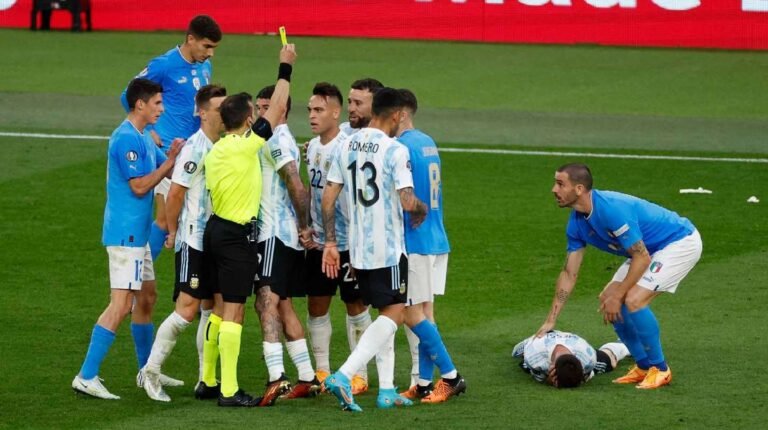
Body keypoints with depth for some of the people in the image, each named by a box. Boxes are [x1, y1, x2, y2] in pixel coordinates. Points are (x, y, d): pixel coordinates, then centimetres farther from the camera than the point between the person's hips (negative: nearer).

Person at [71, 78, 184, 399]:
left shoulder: (142, 138, 15)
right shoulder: (127, 138, -17)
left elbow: (165, 166, 23)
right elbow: (139, 186, -19)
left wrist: (175, 156, 4)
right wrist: (169, 162, -13)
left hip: (137, 233, 11)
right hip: (126, 234, -11)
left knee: (146, 298, 19)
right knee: (121, 304, -14)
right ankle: (87, 377, -15)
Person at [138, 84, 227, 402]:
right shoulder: (195, 148, -14)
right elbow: (175, 193, -13)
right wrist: (173, 232, -4)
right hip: (194, 241, -8)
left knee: (215, 310, 8)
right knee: (187, 309, -10)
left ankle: (207, 382, 14)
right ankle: (151, 370, 0)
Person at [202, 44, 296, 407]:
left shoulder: (215, 150, 9)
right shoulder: (246, 145, -14)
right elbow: (277, 109, -9)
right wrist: (285, 67, 1)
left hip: (215, 228, 8)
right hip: (238, 234, -8)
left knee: (220, 307, 16)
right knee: (234, 311, -8)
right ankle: (229, 391, -9)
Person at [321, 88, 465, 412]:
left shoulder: (345, 146, 6)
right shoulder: (395, 150, -14)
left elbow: (328, 197, 6)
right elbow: (407, 202, -21)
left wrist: (330, 242, 10)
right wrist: (423, 209, 2)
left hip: (358, 248, 7)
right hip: (388, 247, -7)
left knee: (388, 313, 17)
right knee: (393, 313, 0)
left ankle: (386, 389, 14)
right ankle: (343, 376, -17)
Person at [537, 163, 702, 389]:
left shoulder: (612, 210, -32)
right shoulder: (577, 222, -3)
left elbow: (642, 258, -27)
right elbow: (569, 273, 4)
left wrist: (617, 296, -20)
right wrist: (550, 322, 3)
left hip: (681, 242, -9)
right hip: (650, 249, 9)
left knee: (633, 300, -22)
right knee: (608, 299, 3)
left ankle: (660, 369, -5)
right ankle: (643, 366, 15)